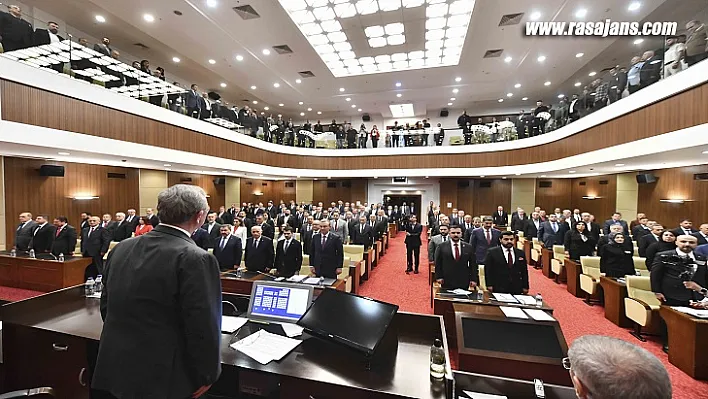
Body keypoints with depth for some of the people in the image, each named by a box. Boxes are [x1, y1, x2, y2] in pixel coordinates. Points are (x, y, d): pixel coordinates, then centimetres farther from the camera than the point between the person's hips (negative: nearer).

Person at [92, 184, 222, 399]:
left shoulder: (121, 248, -2)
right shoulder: (196, 259, -24)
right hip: (162, 378, -6)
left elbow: (106, 306, 9)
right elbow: (203, 328, -22)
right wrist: (207, 375, -6)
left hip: (113, 368, 6)